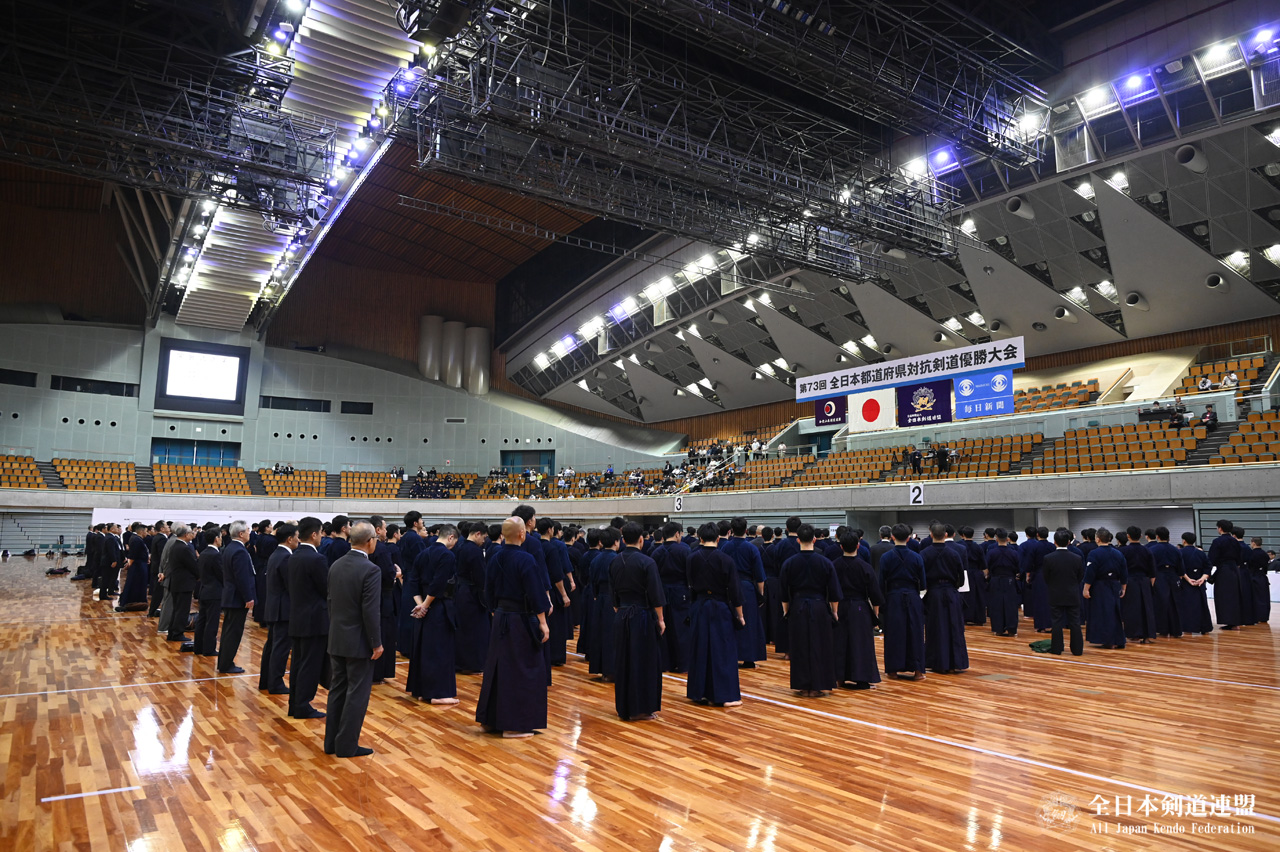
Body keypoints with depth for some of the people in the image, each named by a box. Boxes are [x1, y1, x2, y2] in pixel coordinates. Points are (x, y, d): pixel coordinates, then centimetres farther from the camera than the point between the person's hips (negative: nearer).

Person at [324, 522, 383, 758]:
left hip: (337, 639, 7)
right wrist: (377, 643, -11)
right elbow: (371, 611, -21)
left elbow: (330, 601, 10)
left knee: (338, 690, 16)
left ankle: (331, 741, 24)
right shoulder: (370, 570, -20)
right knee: (357, 694, 3)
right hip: (359, 641, -7)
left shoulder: (335, 565, 3)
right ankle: (347, 745, 10)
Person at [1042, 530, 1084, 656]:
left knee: (1057, 622, 5)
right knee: (1074, 622, 8)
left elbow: (1045, 578, -2)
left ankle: (1056, 649, 10)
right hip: (1073, 596, 1)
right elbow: (1081, 577, 4)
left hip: (1055, 596, -1)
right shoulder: (1077, 558, -7)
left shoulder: (1047, 558, -13)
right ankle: (1077, 650, 13)